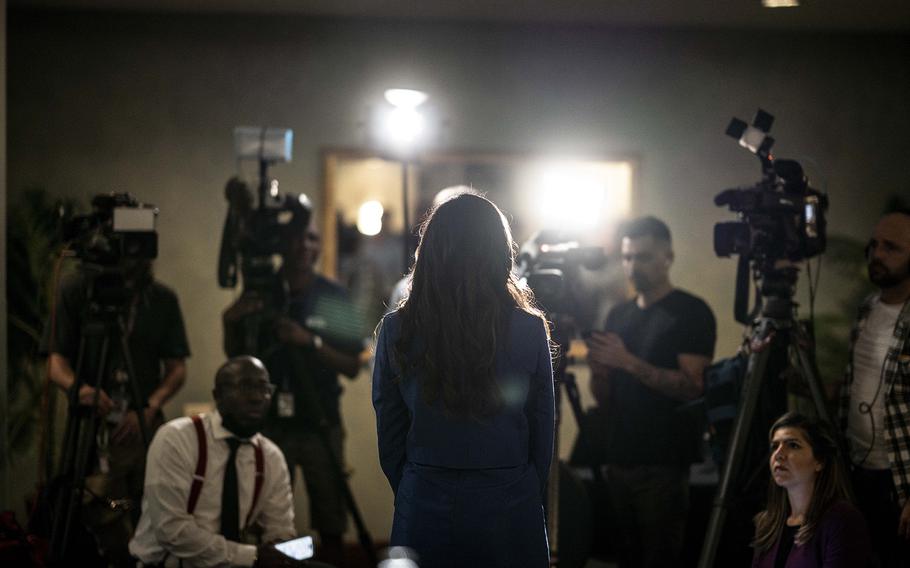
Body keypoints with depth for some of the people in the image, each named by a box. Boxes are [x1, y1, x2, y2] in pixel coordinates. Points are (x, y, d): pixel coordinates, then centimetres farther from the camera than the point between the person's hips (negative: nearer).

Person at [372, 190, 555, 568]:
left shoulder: (396, 330, -8)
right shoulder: (529, 331, -10)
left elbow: (389, 437, 0)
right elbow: (542, 436, -2)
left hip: (423, 509, 1)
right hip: (508, 509, 0)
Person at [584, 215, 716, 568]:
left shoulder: (691, 313, -4)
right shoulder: (618, 315, 15)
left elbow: (692, 387, -14)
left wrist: (627, 362, -19)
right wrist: (598, 369, -5)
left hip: (663, 463, -6)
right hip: (619, 456, 6)